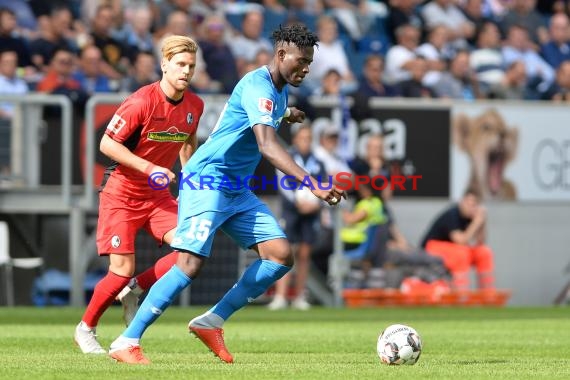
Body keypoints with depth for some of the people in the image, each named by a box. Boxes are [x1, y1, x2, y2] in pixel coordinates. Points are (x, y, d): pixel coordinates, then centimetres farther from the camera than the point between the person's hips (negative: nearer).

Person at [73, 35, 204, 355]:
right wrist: (149, 168, -23)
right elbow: (107, 143, -17)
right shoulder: (142, 102, -20)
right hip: (121, 193, -6)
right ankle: (86, 329, 13)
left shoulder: (195, 106, -1)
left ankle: (135, 290, 5)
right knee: (122, 270, -11)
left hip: (158, 195, 6)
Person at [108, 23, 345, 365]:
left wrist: (286, 116, 19)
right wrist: (313, 184, -44)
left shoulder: (282, 90, 11)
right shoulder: (258, 87, -20)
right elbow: (267, 145, -36)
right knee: (191, 264, -19)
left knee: (281, 256, -2)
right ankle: (126, 343, -14)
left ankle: (212, 323, 4)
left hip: (237, 191, 9)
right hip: (207, 182, -9)